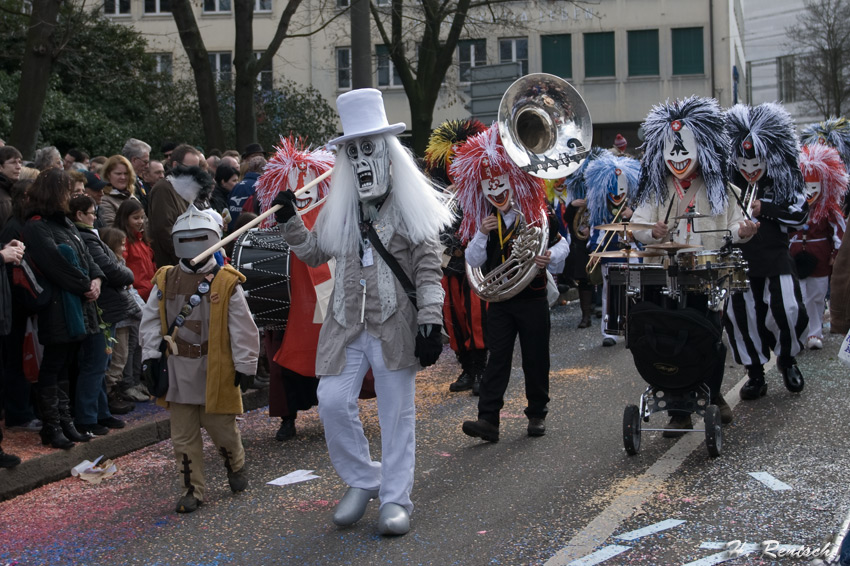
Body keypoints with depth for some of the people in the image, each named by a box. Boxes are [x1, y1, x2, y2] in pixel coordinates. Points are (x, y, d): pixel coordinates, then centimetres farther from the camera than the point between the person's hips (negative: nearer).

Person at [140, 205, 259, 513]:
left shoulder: (227, 283, -8)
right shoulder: (165, 280, 2)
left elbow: (243, 328, -6)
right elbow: (150, 320, 8)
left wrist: (245, 365, -7)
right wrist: (151, 356, 0)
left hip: (215, 372, -3)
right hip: (178, 373, 3)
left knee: (221, 428, 8)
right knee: (183, 435, 7)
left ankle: (236, 466, 38)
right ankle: (192, 489, 18)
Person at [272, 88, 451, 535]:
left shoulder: (410, 204, -2)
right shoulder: (339, 205, 11)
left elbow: (428, 268, -6)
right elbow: (314, 253, 18)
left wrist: (430, 322, -13)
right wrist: (289, 220, 4)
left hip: (395, 325, -4)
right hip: (346, 324, 4)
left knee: (396, 411, 3)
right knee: (333, 403, -3)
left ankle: (395, 498, 14)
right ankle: (362, 481, 17)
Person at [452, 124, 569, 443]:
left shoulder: (536, 215, -1)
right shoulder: (484, 222, 5)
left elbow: (561, 245, 4)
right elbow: (473, 261, 0)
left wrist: (550, 257, -18)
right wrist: (481, 234, -16)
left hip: (533, 299, -1)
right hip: (500, 300, 1)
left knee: (536, 358, 6)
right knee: (497, 358, -5)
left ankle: (537, 414, 21)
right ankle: (488, 419, -10)